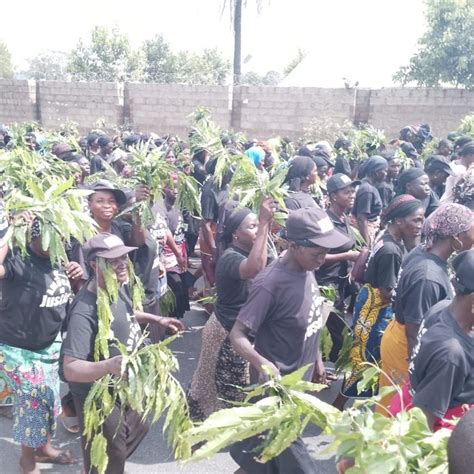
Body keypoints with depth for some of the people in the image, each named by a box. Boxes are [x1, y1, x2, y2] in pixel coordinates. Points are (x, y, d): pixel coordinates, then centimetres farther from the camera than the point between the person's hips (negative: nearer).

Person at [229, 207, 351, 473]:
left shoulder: (306, 270, -4)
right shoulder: (271, 283, -28)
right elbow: (237, 335, -26)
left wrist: (316, 359, 18)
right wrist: (262, 364, -42)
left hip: (299, 377, 7)